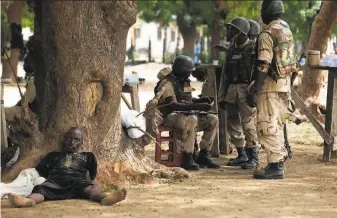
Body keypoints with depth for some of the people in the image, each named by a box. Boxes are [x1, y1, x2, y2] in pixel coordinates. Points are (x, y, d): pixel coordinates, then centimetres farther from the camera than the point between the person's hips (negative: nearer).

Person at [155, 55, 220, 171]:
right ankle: (187, 159, -36)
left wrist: (202, 100, 5)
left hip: (185, 115, 9)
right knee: (191, 119, -38)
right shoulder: (167, 84, -15)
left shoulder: (184, 82, 14)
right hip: (169, 117, -9)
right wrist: (197, 106, -32)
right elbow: (173, 105, -27)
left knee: (213, 120, -1)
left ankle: (203, 155, -1)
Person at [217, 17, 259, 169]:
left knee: (248, 124, -11)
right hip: (231, 91, 7)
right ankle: (242, 156, 19)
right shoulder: (231, 50, 16)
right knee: (233, 125, 9)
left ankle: (253, 157, -6)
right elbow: (225, 75, 19)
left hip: (246, 91, -7)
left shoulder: (253, 49, -6)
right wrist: (222, 96, 15)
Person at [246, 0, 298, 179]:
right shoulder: (287, 30, 11)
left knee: (267, 127, -7)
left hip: (271, 85, -9)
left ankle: (275, 167, -10)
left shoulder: (267, 35, -16)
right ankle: (278, 161, 22)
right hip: (285, 84, 9)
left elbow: (263, 65, -21)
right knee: (277, 126, 17)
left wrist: (255, 91, -19)